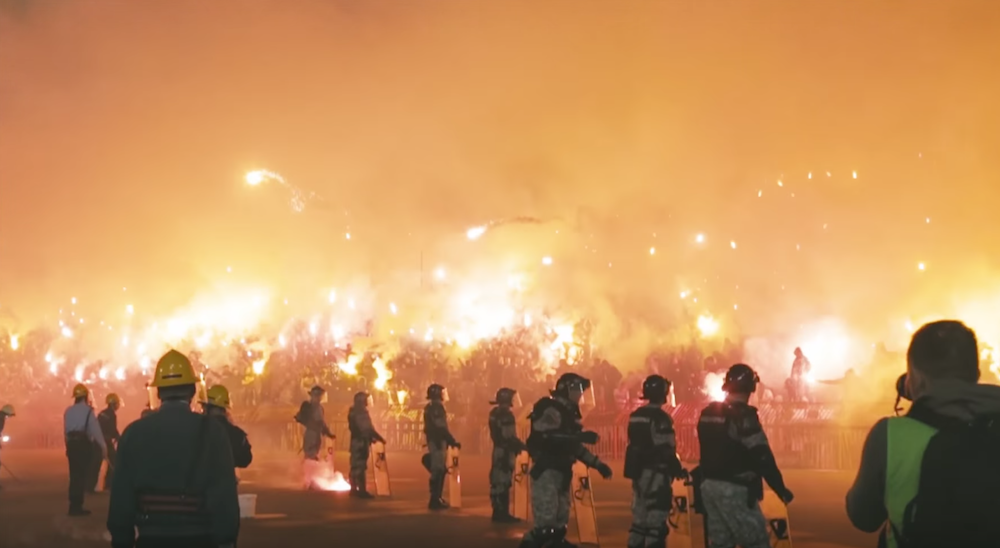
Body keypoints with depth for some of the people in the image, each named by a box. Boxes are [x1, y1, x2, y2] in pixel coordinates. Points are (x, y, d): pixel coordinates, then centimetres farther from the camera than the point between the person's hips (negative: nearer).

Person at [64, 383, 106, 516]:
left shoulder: (68, 411, 9)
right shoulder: (87, 410, -8)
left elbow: (66, 429, 9)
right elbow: (95, 429, -12)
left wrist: (69, 445, 15)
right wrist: (103, 447, -10)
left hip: (71, 444, 6)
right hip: (84, 445, -6)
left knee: (74, 475, 13)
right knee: (82, 476, -1)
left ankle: (74, 506, 18)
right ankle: (77, 506, -2)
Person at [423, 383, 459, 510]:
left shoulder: (432, 407, 17)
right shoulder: (436, 407, -15)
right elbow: (441, 427, -22)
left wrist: (450, 441, 24)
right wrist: (453, 441, -19)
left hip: (436, 441, 10)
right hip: (438, 442, -10)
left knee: (440, 470, 15)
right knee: (438, 470, -8)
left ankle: (437, 498, 21)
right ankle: (435, 500, -7)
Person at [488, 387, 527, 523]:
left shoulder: (494, 413, 12)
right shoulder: (506, 415, -18)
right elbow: (509, 437, -23)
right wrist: (522, 446, -11)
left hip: (498, 449, 10)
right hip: (505, 451, -10)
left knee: (497, 482, 12)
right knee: (504, 482, -8)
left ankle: (498, 512, 17)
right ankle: (502, 513, -7)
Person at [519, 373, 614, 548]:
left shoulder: (569, 412, 18)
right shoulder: (550, 410, -12)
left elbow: (573, 446, 26)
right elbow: (547, 436, -30)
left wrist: (597, 464, 21)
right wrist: (580, 436, -30)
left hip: (561, 474, 10)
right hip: (546, 473, -10)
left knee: (560, 525, 13)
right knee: (546, 525, -15)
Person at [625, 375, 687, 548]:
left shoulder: (636, 416, 10)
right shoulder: (660, 418, -16)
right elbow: (666, 450, -19)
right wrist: (678, 470, -6)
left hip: (638, 472, 9)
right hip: (655, 474, -9)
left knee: (640, 517, 15)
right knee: (656, 520, -5)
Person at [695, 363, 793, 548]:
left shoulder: (707, 413, 9)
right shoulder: (743, 415, -16)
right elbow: (761, 457, -19)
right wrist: (780, 488, -13)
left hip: (708, 485, 8)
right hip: (733, 489, -8)